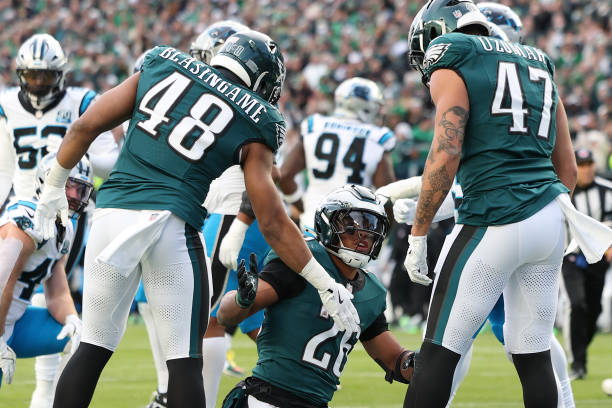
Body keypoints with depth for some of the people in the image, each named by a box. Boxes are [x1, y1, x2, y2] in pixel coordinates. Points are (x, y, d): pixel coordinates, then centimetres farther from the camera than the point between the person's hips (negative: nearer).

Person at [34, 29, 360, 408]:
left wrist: (54, 186, 25)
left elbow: (87, 125, 12)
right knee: (185, 360, 5)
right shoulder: (253, 126, 6)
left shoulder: (162, 66, 15)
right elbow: (273, 223, 3)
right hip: (170, 223, -3)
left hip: (113, 211, 3)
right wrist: (326, 285, 9)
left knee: (94, 348, 12)